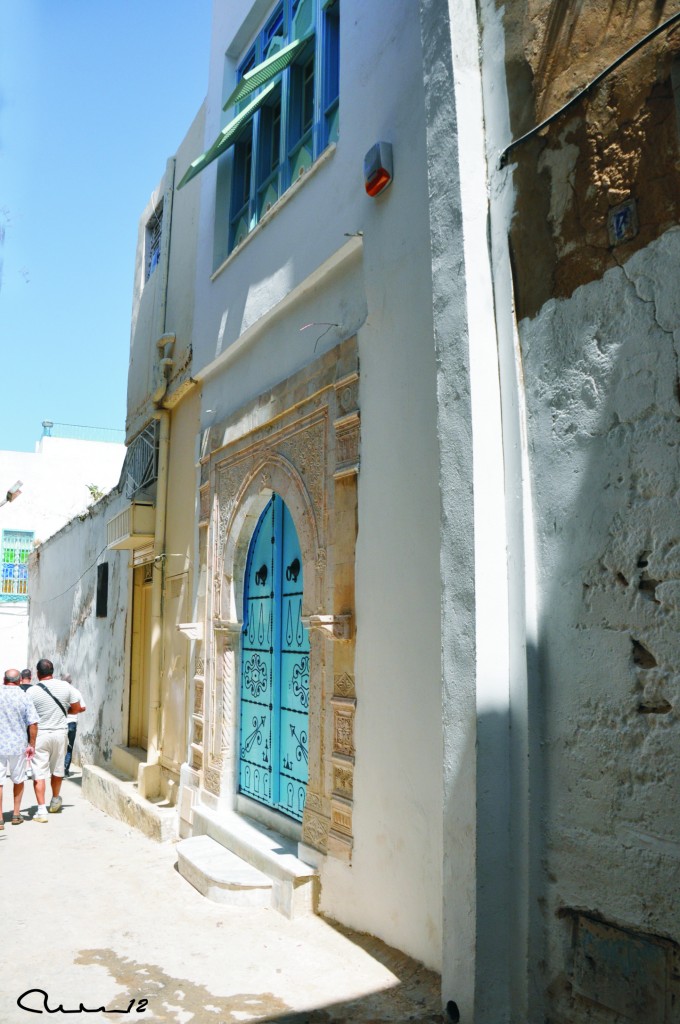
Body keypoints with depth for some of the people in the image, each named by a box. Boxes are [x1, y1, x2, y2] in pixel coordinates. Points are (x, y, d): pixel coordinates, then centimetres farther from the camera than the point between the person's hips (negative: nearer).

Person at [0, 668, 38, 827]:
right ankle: (16, 814, 24)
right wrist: (32, 745, 0)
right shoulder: (24, 697, -7)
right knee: (18, 780, 18)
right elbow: (33, 724, -10)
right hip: (19, 745, 0)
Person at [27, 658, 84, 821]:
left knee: (39, 773, 3)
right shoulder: (65, 686, -4)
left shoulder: (32, 691, -12)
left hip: (40, 735, -3)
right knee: (57, 770, 20)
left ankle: (42, 811, -2)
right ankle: (55, 802, 39)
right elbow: (76, 709, 2)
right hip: (60, 734, 3)